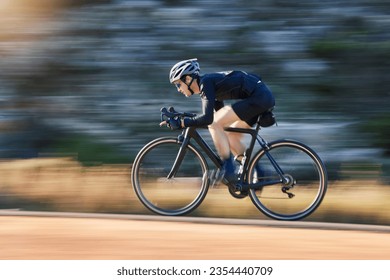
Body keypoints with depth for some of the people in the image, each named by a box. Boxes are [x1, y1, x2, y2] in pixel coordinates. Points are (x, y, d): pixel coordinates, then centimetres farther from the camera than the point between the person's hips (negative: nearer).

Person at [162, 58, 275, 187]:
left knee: (214, 124, -9)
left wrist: (180, 123, -15)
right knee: (230, 136, 16)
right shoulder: (208, 81, 19)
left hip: (258, 96, -10)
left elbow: (208, 119, -21)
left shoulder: (206, 83, -10)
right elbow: (220, 117, 28)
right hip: (265, 96, 10)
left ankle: (228, 170, -7)